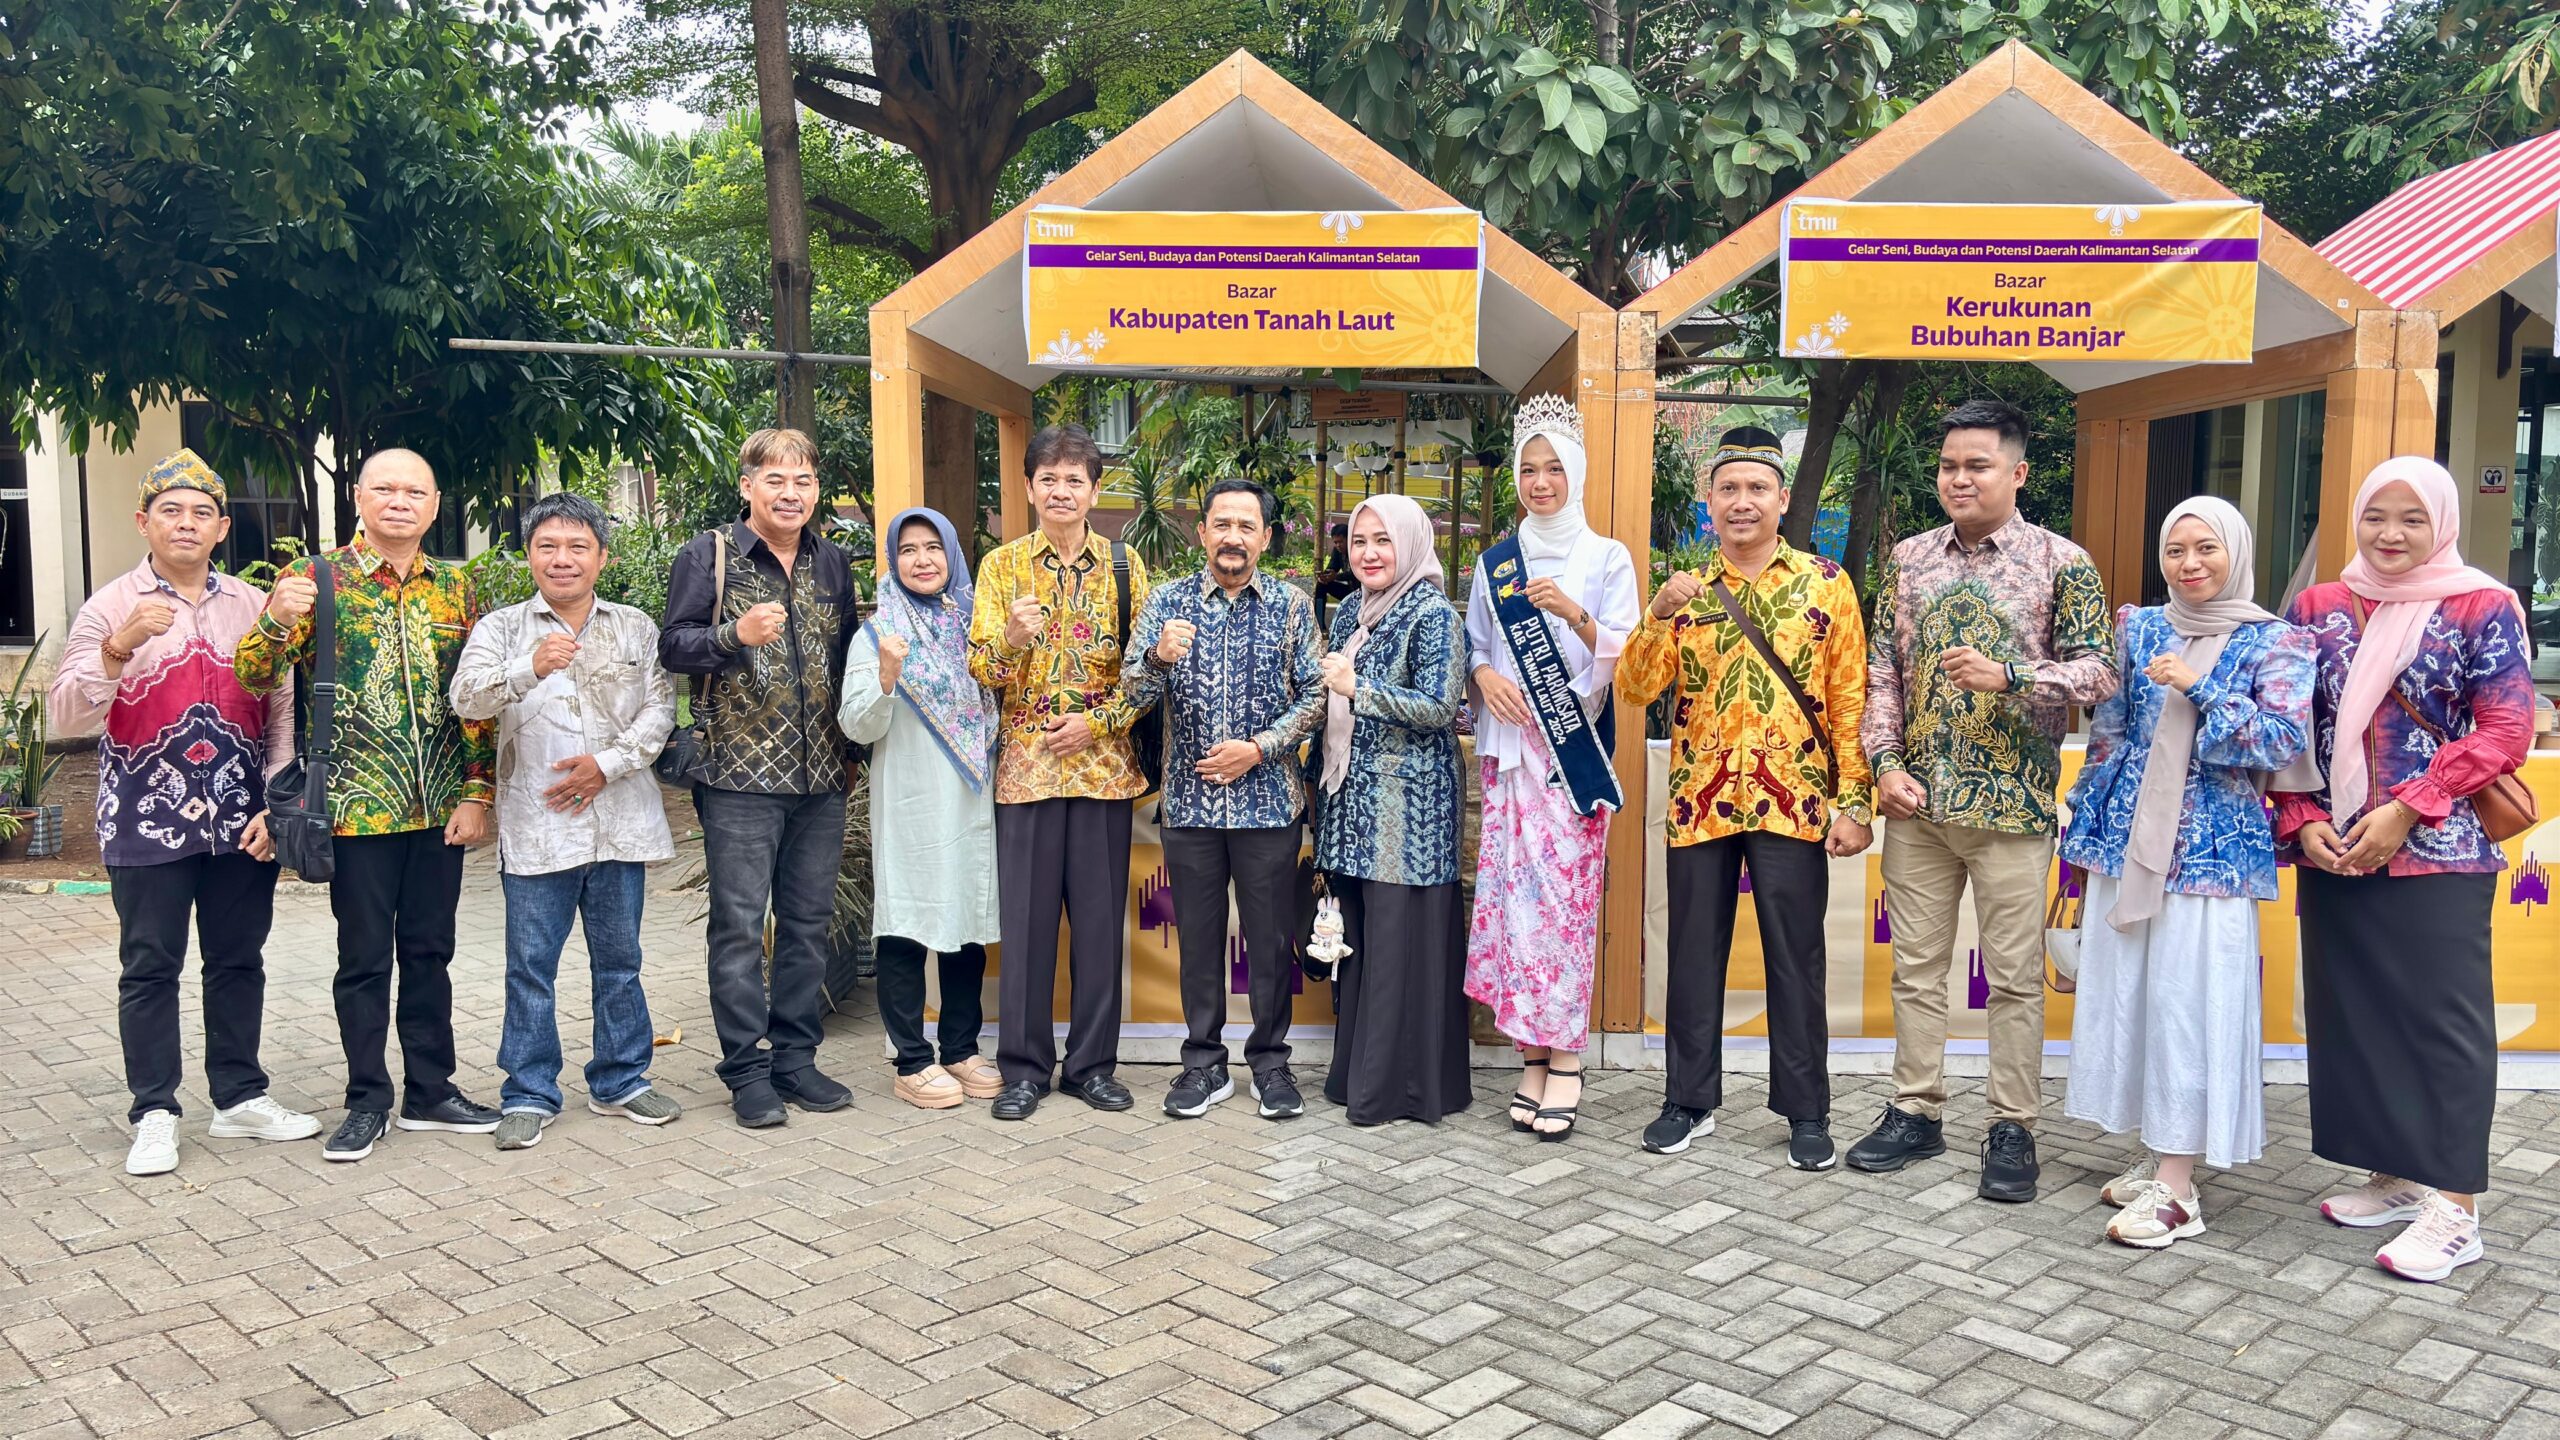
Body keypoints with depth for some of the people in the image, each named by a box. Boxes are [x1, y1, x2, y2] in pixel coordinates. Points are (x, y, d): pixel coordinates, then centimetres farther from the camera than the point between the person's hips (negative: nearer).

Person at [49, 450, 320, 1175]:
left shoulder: (254, 606, 7)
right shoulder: (111, 608, -1)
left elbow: (283, 712, 7)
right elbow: (67, 716, -10)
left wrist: (275, 804, -2)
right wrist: (119, 646, -25)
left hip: (243, 826, 3)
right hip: (147, 825, -2)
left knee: (238, 962, 11)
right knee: (150, 970, 5)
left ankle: (240, 1098, 22)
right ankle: (155, 1115, 14)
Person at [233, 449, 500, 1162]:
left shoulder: (456, 586, 7)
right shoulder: (318, 576, -2)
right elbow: (256, 676, -8)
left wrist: (477, 792, 0)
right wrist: (276, 620, -29)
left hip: (441, 808, 3)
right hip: (360, 806, -3)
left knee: (430, 951, 12)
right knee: (365, 957, 5)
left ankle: (431, 1090, 22)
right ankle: (369, 1101, 17)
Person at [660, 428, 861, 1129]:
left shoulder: (833, 564, 13)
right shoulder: (709, 555, -1)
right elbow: (673, 646, -5)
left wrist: (850, 749, 12)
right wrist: (736, 634, -22)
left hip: (821, 780, 5)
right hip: (741, 778, -5)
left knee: (808, 922, 9)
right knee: (740, 926, -1)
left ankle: (796, 1058, 20)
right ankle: (747, 1071, 9)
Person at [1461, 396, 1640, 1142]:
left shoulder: (1607, 558, 4)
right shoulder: (1494, 563, 13)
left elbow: (1624, 657, -4)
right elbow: (1473, 648, 15)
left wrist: (1575, 614, -21)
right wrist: (1484, 676, -7)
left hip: (1576, 749, -3)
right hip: (1510, 747, 3)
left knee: (1565, 892, -8)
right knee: (1513, 890, -1)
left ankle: (1565, 1061, -1)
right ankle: (1533, 1057, 7)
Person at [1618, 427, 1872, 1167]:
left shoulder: (1826, 583, 2)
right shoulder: (1686, 590, 7)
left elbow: (1850, 701, 0)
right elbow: (1633, 691, -1)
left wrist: (1853, 801, -6)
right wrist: (1659, 616, -16)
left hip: (1793, 803, -2)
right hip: (1699, 801, 2)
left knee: (1796, 960, 5)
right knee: (1695, 956, 9)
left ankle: (1806, 1111, 18)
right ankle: (1690, 1100, 22)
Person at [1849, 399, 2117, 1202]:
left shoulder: (2062, 564, -2)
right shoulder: (1910, 559, 9)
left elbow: (2101, 671, -5)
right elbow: (1882, 670, 9)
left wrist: (2007, 675, -21)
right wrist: (1885, 762, -3)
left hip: (2012, 805, -3)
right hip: (1918, 802, 4)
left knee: (2015, 976, 3)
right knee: (1916, 965, 11)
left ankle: (2013, 1129, 15)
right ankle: (1916, 1113, 23)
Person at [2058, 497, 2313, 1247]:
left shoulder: (2273, 641, -1)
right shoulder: (2139, 628, 9)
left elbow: (2285, 739, -13)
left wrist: (2199, 688, -19)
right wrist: (2093, 826, 8)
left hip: (2211, 847, -4)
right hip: (2129, 839, 5)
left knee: (2188, 999, -6)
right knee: (2128, 991, 8)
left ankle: (2176, 1188, -2)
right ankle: (2157, 1156, 21)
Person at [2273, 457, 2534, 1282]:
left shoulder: (2483, 608, -1)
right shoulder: (2316, 608, 9)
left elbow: (2505, 731, -7)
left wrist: (2406, 810, -14)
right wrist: (2302, 819, -5)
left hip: (2438, 853, -4)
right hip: (2331, 853, 4)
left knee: (2443, 1019, -3)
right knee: (2352, 1013, 9)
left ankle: (2455, 1211, 2)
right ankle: (2395, 1176, 23)